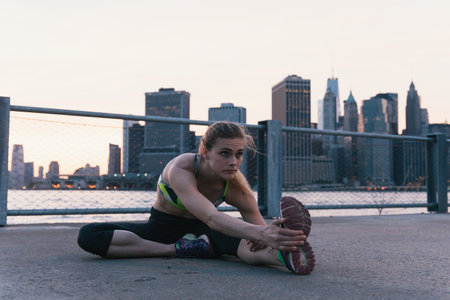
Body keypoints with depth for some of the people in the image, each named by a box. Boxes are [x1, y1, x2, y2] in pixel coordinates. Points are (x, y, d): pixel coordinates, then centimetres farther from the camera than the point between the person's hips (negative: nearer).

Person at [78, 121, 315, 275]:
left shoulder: (236, 187, -21)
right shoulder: (180, 170, -35)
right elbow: (211, 217, -51)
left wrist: (269, 235, -47)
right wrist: (259, 232, -68)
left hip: (197, 230, 1)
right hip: (163, 227, 0)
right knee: (88, 235, -28)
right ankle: (177, 249, -33)